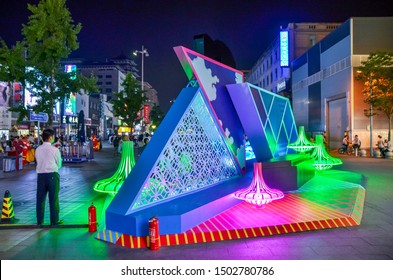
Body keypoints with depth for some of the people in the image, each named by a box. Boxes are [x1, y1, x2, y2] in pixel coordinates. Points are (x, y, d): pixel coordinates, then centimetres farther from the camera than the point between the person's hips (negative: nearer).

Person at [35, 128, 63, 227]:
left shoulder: (38, 149, 4)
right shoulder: (55, 150, -9)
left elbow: (38, 162, 10)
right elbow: (59, 164, 1)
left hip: (41, 174, 4)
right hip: (52, 175, -4)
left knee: (40, 198, 11)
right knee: (53, 198, 5)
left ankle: (39, 221, 19)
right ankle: (54, 220, 13)